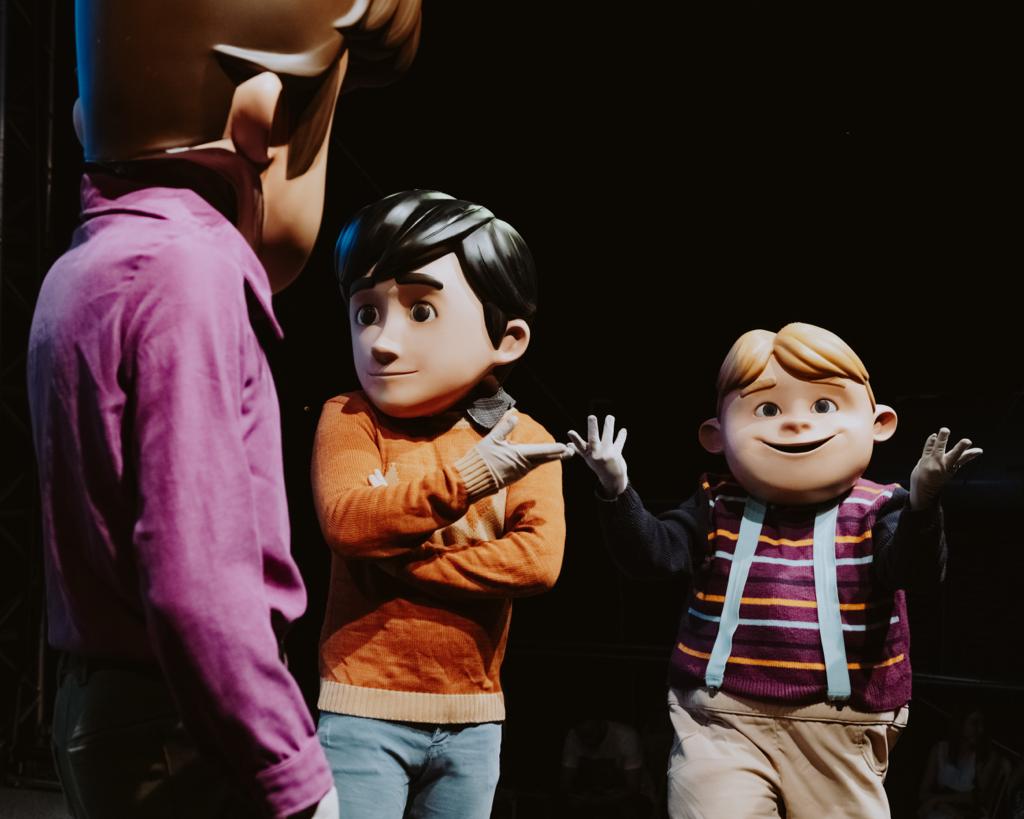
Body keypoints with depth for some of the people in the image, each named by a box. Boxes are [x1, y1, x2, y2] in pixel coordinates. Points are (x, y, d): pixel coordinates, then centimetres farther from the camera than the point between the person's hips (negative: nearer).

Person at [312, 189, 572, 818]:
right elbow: (345, 519, -19)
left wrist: (402, 560, -18)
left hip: (471, 714, 3)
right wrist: (464, 477, -23)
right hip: (364, 707, -3)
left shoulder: (524, 440, 0)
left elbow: (540, 558, -14)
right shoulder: (349, 419, -3)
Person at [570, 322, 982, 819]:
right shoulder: (718, 510, 4)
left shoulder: (875, 512, -1)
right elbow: (653, 551, -3)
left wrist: (921, 501, -35)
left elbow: (915, 569, -16)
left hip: (837, 728, 0)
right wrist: (618, 491, -20)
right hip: (723, 721, 1)